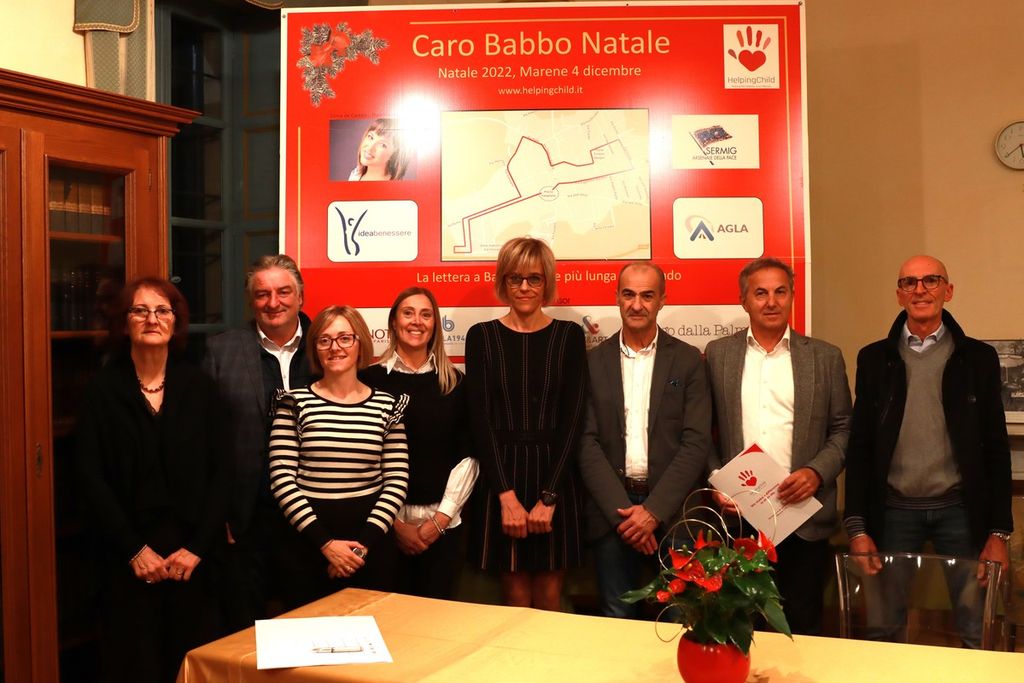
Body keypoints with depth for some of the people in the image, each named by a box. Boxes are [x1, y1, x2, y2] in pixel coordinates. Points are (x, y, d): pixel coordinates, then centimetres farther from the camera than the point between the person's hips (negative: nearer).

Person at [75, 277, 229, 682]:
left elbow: (220, 471, 1)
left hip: (193, 554, 1)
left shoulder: (199, 388, 4)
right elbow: (91, 478, -5)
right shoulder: (103, 390, -1)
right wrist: (134, 549, -10)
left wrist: (198, 546, -7)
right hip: (128, 557, -1)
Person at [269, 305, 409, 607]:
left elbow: (397, 481, 0)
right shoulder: (295, 402, -2)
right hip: (307, 546, -1)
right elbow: (281, 480, -8)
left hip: (371, 548, 1)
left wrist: (364, 543, -10)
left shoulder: (387, 406, 2)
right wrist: (326, 543, -13)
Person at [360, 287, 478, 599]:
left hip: (444, 522, 2)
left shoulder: (454, 382, 6)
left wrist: (440, 519, -6)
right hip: (387, 522, -2)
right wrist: (395, 522, -8)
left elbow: (468, 455, 3)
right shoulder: (372, 379, -1)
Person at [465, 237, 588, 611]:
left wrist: (548, 497, -11)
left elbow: (573, 419, -3)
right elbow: (480, 419, -3)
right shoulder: (482, 336, 3)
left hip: (556, 477, 0)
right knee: (516, 599, 5)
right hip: (502, 476, 0)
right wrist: (507, 495, -12)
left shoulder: (569, 336, 3)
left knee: (549, 600, 7)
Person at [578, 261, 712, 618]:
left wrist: (654, 510, -12)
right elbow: (587, 442, 0)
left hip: (671, 508, 0)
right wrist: (621, 510, -11)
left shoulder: (688, 360, 3)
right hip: (611, 508, 1)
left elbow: (696, 442, -3)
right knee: (617, 617, 4)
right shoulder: (594, 361, 5)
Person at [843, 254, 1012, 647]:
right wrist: (858, 528, -2)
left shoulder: (978, 357, 2)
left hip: (961, 509, 0)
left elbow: (996, 448, 3)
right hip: (894, 510, 1)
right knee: (887, 629, 10)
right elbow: (860, 446, 3)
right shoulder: (875, 358, 4)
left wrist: (999, 531, -1)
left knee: (978, 632, 8)